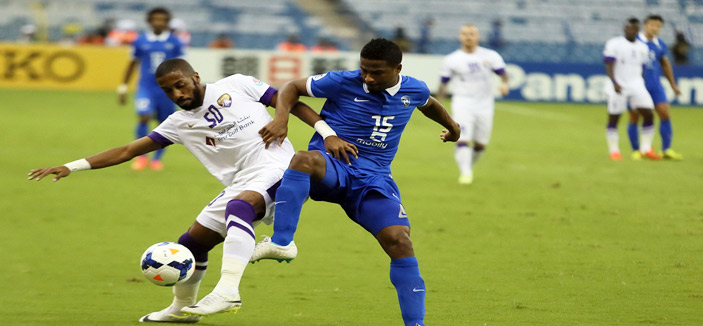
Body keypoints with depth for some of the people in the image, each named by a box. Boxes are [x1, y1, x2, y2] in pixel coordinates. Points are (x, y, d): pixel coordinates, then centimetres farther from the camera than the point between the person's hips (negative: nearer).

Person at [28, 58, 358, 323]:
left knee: (238, 206, -35)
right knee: (192, 242, 8)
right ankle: (182, 307, 35)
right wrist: (72, 167, 5)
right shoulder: (179, 123, 12)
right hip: (241, 185, 6)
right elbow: (127, 151, 12)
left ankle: (228, 291, -47)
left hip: (275, 168, -6)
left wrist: (328, 134, -6)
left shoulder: (237, 85, 2)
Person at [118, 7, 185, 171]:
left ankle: (157, 158, 23)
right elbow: (132, 64, 13)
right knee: (143, 118, -19)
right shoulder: (141, 41, 3)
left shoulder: (174, 42, 2)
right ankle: (141, 156, -4)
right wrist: (123, 87, 14)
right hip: (146, 88, -1)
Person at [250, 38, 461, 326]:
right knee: (305, 159, -40)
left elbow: (428, 103, 31)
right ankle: (281, 243, -45)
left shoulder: (413, 90, 5)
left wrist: (452, 126, 51)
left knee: (399, 240, -16)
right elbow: (293, 87, 4)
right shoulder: (343, 83, -6)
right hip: (332, 165, -3)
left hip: (374, 178, 3)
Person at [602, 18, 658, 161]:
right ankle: (613, 150, 11)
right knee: (613, 117, -1)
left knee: (648, 114, -6)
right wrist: (615, 83, -24)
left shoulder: (642, 47, 13)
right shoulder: (614, 44, -4)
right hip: (618, 87, -5)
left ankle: (646, 148, 2)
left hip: (637, 85, 5)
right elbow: (609, 66, -11)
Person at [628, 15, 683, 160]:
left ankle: (666, 149, 1)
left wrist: (673, 85, 25)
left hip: (655, 86, 4)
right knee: (634, 118, -1)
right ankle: (636, 151, 10)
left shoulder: (660, 45, 9)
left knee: (665, 114, -5)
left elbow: (665, 65, 22)